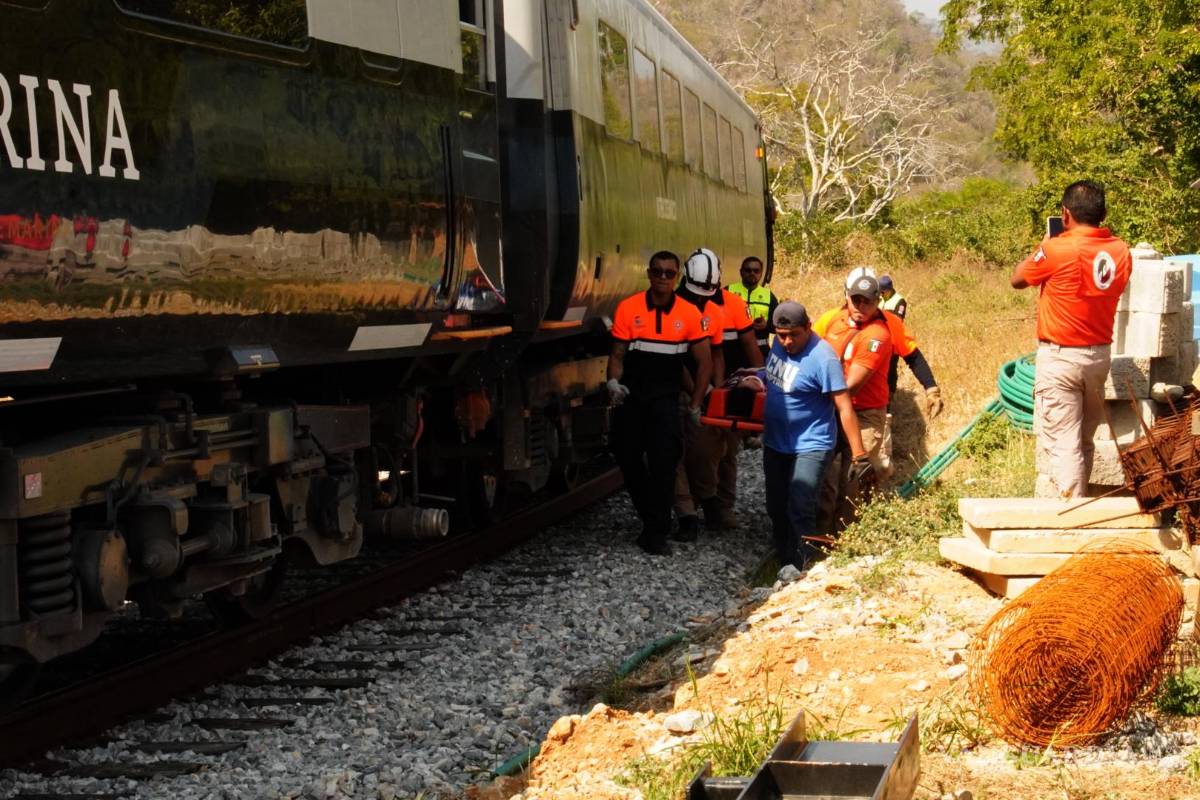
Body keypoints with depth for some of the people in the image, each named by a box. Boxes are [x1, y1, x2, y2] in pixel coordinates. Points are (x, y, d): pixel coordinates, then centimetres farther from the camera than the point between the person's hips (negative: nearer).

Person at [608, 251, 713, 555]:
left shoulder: (689, 313, -1)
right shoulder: (628, 308, -1)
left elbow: (704, 362, 5)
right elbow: (617, 355, 4)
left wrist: (694, 406, 4)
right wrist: (614, 381, -16)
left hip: (665, 397, -1)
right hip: (630, 397, 1)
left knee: (664, 461, -12)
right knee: (627, 458, 6)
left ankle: (655, 533, -7)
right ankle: (653, 518, 28)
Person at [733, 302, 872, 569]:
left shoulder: (823, 358, -23)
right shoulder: (780, 343, -1)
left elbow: (844, 408, -23)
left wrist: (859, 456, -25)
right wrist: (755, 381, -2)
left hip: (810, 448, -8)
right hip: (775, 444, 8)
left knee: (800, 513, -14)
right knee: (776, 509, 17)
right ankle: (784, 565, 32)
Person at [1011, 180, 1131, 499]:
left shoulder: (1057, 249, -18)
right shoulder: (1120, 251, 0)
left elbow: (1018, 279, -1)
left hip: (1060, 357, -6)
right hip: (1099, 354, 6)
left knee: (1062, 443, -5)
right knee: (1084, 440, 18)